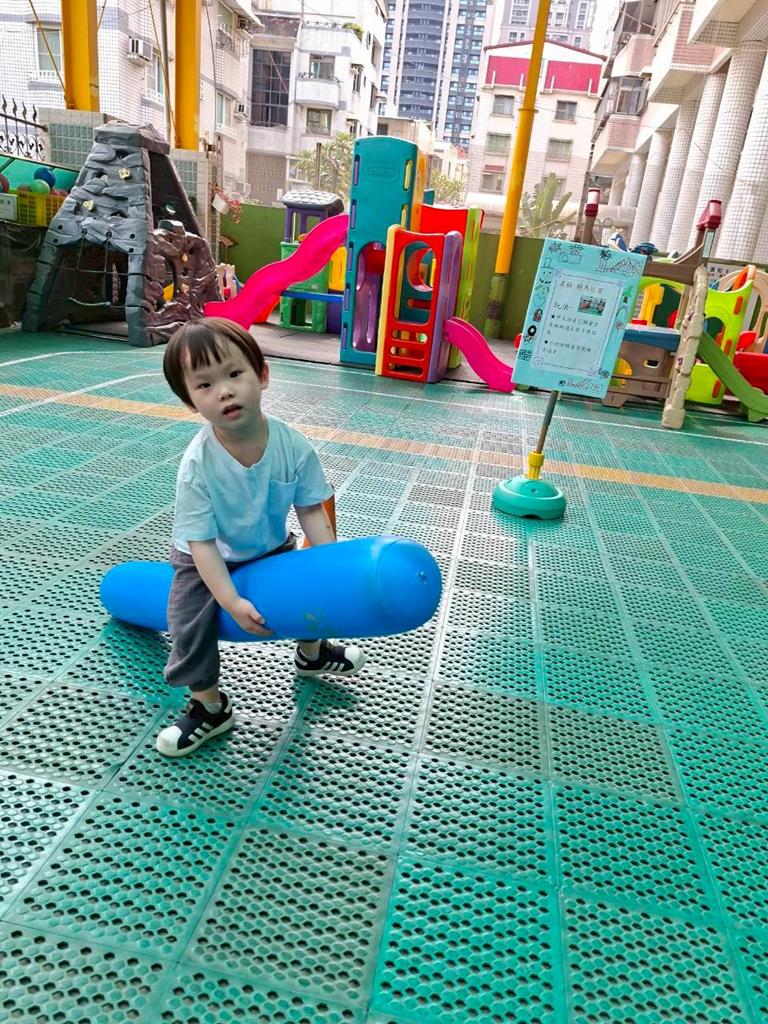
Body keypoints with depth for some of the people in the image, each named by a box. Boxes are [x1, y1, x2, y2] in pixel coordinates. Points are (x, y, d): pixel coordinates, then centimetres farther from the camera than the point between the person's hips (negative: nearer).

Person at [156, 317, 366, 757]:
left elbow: (312, 510, -17)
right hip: (210, 560, -3)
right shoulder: (197, 467, -35)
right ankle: (209, 707, 13)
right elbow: (201, 543, -28)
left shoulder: (293, 445, -28)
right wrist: (232, 601, -33)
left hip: (272, 547, 3)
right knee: (192, 626, -13)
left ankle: (312, 654, 48)